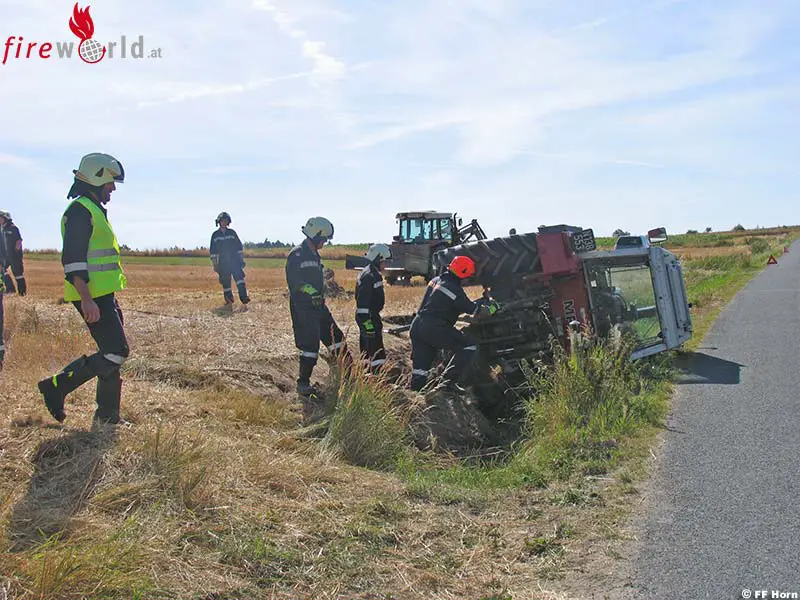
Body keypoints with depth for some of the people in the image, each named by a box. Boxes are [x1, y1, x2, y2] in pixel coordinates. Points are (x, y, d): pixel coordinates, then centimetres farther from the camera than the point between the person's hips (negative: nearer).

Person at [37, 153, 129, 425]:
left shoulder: (94, 210, 21)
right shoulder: (80, 210, -12)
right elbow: (72, 260, -21)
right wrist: (86, 299, -27)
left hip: (103, 295, 10)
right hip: (92, 297, -10)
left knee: (112, 352, 10)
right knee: (116, 352, -12)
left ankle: (108, 416, 17)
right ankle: (57, 386, -3)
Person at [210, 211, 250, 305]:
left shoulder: (232, 233, 9)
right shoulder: (215, 235, 7)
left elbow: (239, 247, 12)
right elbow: (213, 251, 8)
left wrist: (242, 260, 7)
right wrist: (215, 264, 3)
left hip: (234, 260, 0)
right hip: (223, 262, 0)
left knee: (239, 277, -17)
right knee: (225, 282, 2)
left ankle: (244, 297, -25)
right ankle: (228, 299, 13)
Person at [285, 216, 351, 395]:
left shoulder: (315, 255, 17)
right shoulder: (296, 255, -13)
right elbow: (294, 281, -23)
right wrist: (310, 291, -33)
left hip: (318, 305, 9)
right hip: (302, 307, -9)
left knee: (336, 337, 10)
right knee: (310, 344, -11)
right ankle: (303, 383, -1)